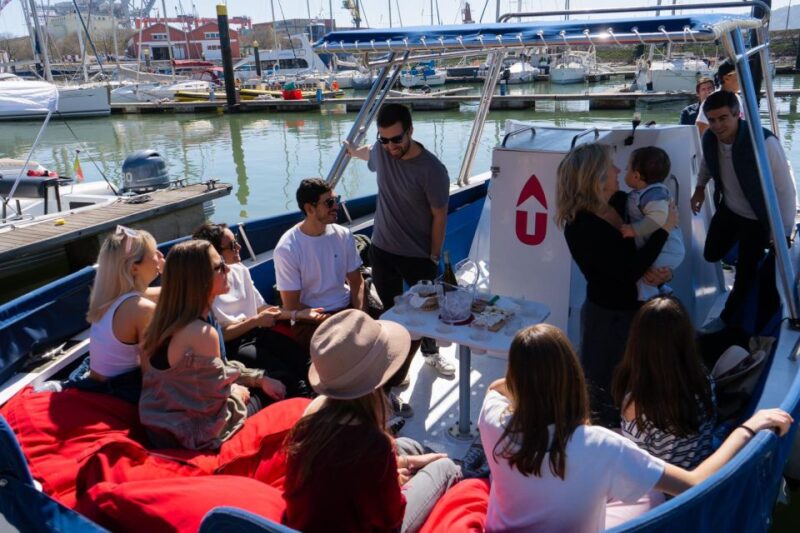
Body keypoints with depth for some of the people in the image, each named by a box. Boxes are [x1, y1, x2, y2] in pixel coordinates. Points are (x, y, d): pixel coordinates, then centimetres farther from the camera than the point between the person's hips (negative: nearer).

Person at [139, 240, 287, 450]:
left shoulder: (170, 318, 0)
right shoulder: (202, 333, -30)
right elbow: (212, 407, -24)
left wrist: (259, 378, 10)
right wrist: (236, 394, -4)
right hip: (190, 433, -8)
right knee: (265, 396, 11)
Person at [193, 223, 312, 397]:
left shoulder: (240, 270, 6)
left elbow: (261, 307, 11)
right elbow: (220, 335, -13)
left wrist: (297, 313, 0)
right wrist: (256, 321, -15)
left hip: (255, 331, 7)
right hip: (230, 345, -7)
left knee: (303, 359, -14)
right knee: (284, 375, -22)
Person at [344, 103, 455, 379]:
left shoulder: (432, 169, -22)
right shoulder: (380, 150, -8)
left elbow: (439, 216, -14)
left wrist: (434, 256, -9)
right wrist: (352, 151, 41)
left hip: (418, 255, -3)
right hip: (382, 250, 3)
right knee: (390, 309, 15)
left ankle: (431, 352, 42)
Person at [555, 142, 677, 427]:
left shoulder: (620, 201, -3)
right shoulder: (581, 226, -26)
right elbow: (627, 272, -30)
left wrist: (651, 269, -11)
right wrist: (664, 229, -24)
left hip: (636, 305, 7)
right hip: (609, 316, -7)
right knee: (607, 394, 10)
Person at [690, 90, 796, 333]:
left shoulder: (764, 142, -33)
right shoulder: (709, 138, -14)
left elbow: (785, 191, -28)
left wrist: (781, 235, -25)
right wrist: (700, 188, 18)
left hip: (756, 219, -6)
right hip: (727, 210, 6)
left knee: (745, 273, 6)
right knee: (711, 255, 20)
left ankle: (728, 318, 30)